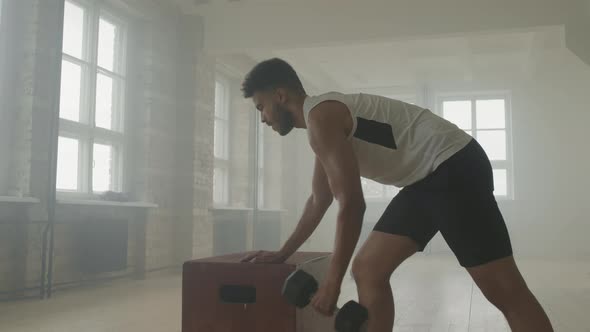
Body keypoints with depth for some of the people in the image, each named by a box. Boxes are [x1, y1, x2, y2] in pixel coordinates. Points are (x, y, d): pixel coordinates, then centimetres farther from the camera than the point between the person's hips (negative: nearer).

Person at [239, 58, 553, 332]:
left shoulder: (320, 115, -13)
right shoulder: (322, 120, 18)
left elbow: (351, 204, -18)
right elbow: (318, 201, 28)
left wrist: (332, 280, -11)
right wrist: (282, 253, 33)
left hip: (454, 167, -10)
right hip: (426, 179, 10)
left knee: (506, 292, -9)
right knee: (368, 270, 6)